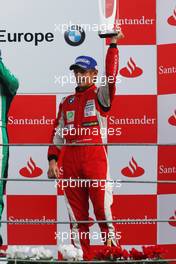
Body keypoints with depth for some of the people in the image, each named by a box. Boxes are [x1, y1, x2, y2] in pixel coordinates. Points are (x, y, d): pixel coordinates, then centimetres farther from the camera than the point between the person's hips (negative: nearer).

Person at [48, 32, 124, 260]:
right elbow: (58, 132, 17)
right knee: (76, 211, 5)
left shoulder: (100, 95, 6)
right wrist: (53, 159, 7)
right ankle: (81, 256, 10)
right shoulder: (67, 102, 20)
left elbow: (111, 75, -13)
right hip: (69, 157, 5)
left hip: (95, 155, -5)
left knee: (102, 207, -10)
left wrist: (113, 45, -14)